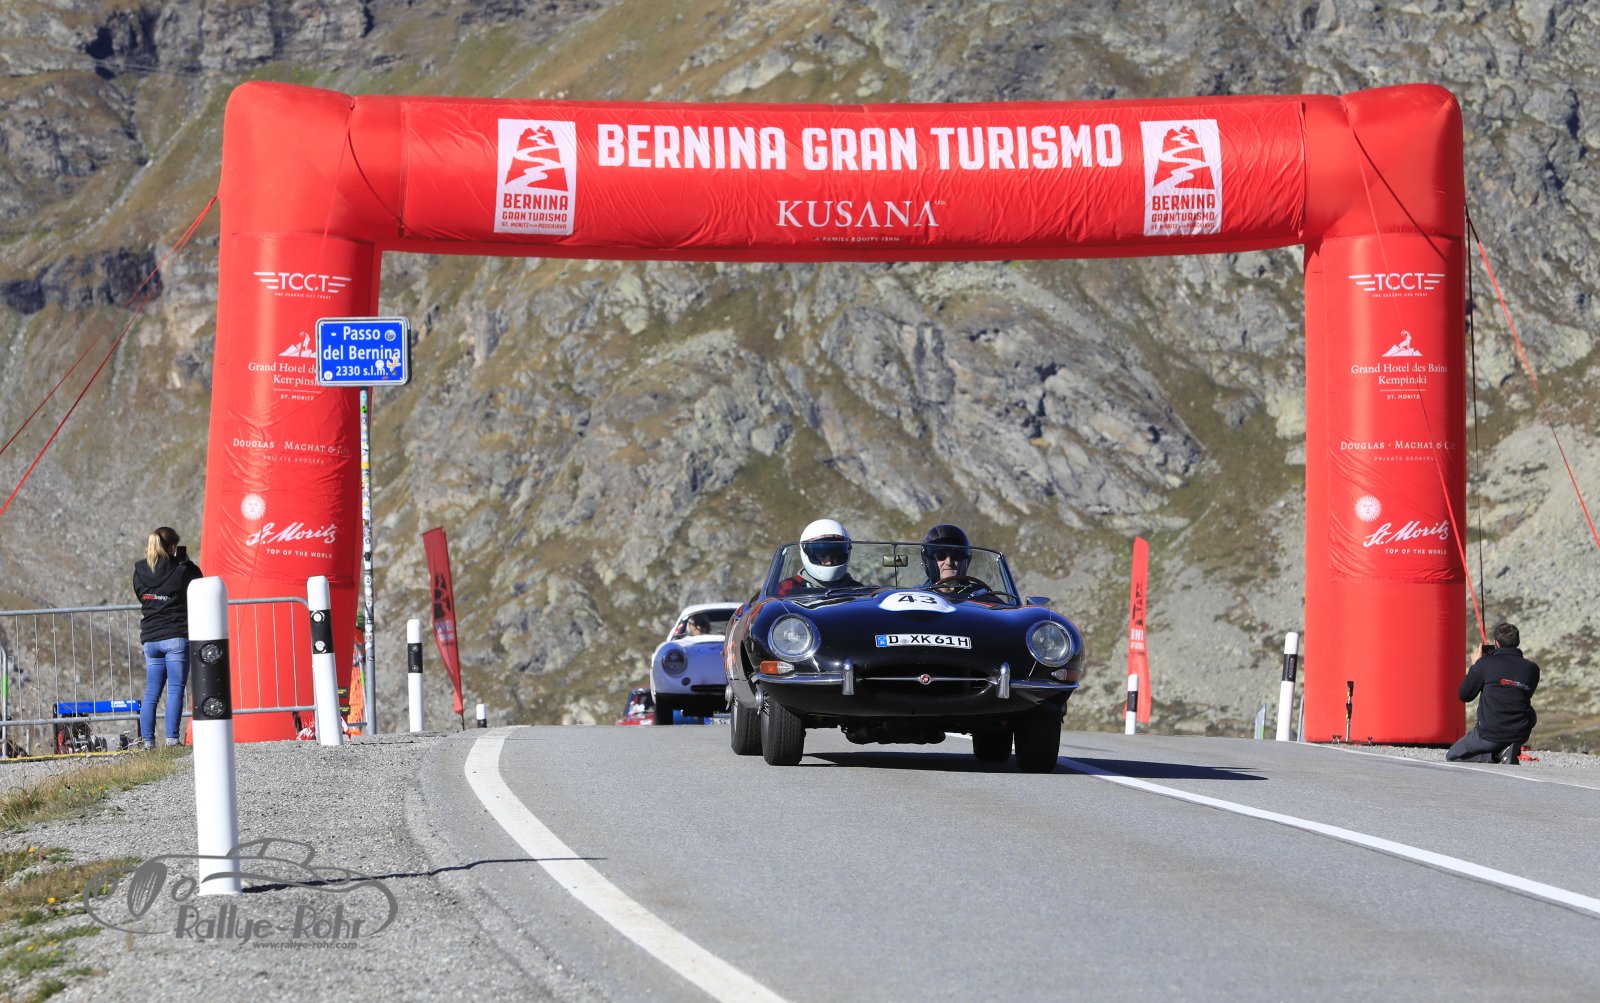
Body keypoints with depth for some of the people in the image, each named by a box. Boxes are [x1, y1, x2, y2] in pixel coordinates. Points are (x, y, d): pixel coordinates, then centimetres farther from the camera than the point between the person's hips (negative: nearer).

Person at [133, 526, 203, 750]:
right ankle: (171, 739, -11)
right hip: (176, 637, -4)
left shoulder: (140, 570, 5)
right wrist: (184, 559, 14)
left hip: (150, 639, 4)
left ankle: (146, 740, 6)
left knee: (151, 693, 10)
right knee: (175, 690, -4)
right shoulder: (181, 570, -8)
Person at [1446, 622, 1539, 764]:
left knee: (1452, 757, 18)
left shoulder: (1486, 663, -10)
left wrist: (1474, 666, 14)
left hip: (1490, 734, -3)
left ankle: (1494, 757, -6)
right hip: (1520, 734, 3)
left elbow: (1464, 695, 0)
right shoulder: (1531, 669, -1)